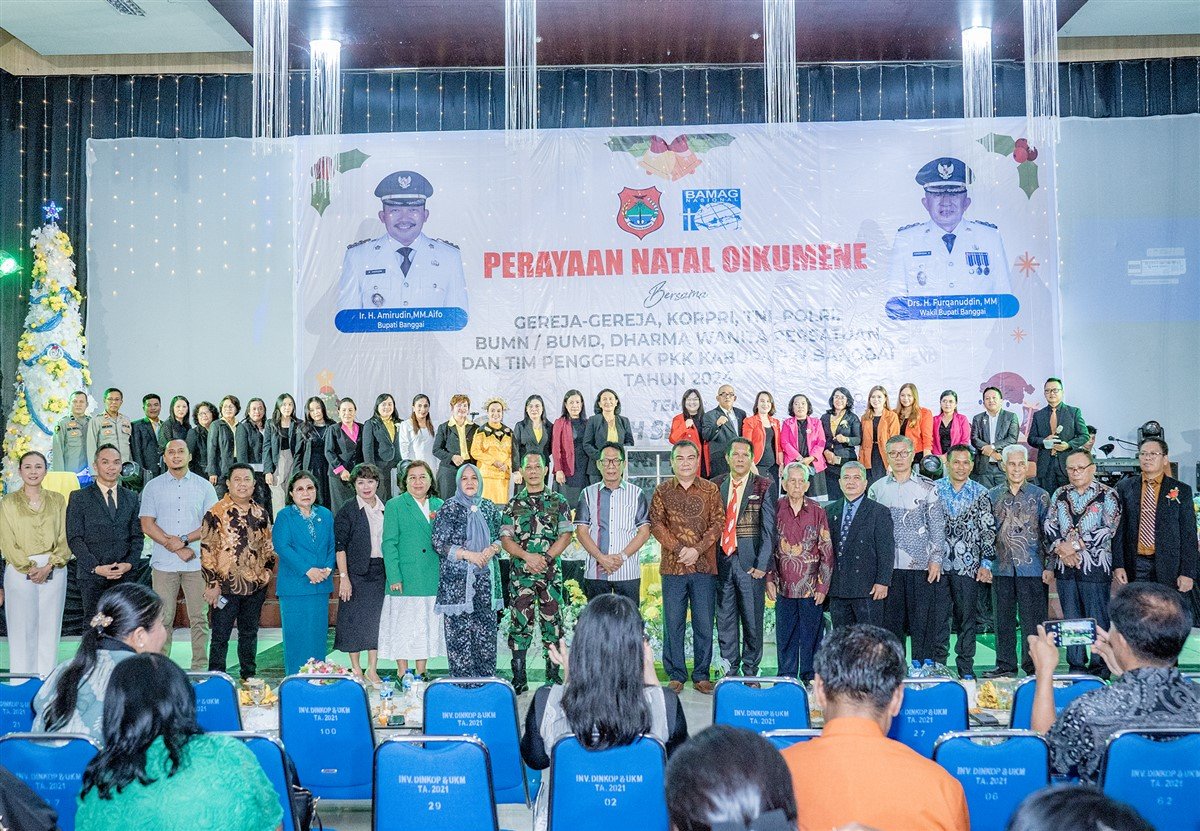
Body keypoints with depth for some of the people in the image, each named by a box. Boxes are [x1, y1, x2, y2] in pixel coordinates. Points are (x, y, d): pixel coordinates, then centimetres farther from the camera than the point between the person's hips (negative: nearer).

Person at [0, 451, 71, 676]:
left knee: (49, 627, 5)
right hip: (19, 571, -2)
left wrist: (48, 567, -10)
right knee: (22, 629, 2)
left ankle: (46, 681, 14)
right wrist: (30, 568, -11)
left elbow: (64, 539, 3)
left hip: (54, 571, 2)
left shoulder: (57, 500, 7)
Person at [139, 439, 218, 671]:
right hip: (164, 563, 0)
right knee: (163, 619, 2)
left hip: (197, 562, 0)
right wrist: (175, 547, -8)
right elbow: (147, 525, 1)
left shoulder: (204, 486, 8)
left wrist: (184, 539, -11)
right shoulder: (153, 487, 8)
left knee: (199, 618, 1)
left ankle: (200, 669, 7)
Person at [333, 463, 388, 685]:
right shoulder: (347, 511, -4)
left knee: (377, 620, 6)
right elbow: (340, 546, -7)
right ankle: (355, 670, 14)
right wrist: (343, 577, -13)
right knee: (354, 620, 2)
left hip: (381, 572, 4)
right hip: (356, 573, -4)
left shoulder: (385, 509, 9)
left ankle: (372, 670, 15)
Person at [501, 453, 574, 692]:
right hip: (520, 573, 0)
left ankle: (553, 677, 12)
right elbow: (505, 538, 2)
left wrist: (546, 558, -13)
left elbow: (566, 535, 0)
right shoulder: (513, 504, 9)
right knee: (520, 623, -1)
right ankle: (518, 679, 6)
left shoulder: (559, 502, 7)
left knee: (552, 623, 3)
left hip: (551, 573, 0)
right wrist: (527, 556, -14)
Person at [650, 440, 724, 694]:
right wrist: (678, 549, -12)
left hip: (704, 567, 0)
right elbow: (656, 524, 0)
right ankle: (676, 675, 13)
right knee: (673, 623, 3)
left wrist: (697, 549, -12)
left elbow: (718, 523, 0)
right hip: (672, 567, 0)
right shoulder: (662, 491, 6)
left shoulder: (711, 490, 6)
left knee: (704, 623, 4)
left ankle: (701, 675, 15)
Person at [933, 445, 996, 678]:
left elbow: (988, 531, 3)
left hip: (968, 565, 0)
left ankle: (966, 667, 16)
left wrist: (985, 562, -3)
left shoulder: (981, 494, 3)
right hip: (938, 563, 0)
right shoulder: (933, 490, 3)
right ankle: (938, 664, 14)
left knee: (967, 617, 6)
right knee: (938, 615, 4)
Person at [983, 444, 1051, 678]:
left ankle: (1034, 666, 11)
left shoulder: (1040, 496, 2)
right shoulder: (992, 496, 9)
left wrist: (1049, 567, -4)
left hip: (1032, 568, -3)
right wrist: (985, 564, 7)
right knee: (1004, 620, 9)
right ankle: (1005, 665, 18)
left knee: (1033, 619, 1)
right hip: (1002, 569, 3)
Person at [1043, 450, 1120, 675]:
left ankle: (1099, 668, 9)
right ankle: (1075, 666, 18)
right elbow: (1049, 526, 7)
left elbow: (1107, 529, -11)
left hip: (1095, 566, -4)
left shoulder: (1107, 495, -2)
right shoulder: (1059, 495, 12)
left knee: (1097, 619, -1)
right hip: (1065, 566, 4)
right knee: (1071, 618, 9)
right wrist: (1060, 548, -9)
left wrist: (1075, 544, -13)